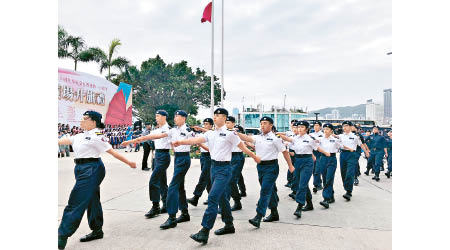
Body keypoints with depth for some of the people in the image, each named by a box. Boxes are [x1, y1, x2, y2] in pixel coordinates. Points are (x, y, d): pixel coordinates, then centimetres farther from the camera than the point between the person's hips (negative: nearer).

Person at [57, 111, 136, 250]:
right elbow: (63, 141, 14)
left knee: (76, 202, -6)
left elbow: (112, 152, -9)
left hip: (91, 170, -8)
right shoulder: (81, 136, 15)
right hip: (82, 169, 8)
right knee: (91, 200, 16)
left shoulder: (96, 136, -10)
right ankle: (97, 231, 28)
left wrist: (128, 163, -7)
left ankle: (62, 237, 3)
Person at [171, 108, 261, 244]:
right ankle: (229, 225, 32)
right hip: (214, 166, 7)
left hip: (224, 169, -7)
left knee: (213, 197, -14)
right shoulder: (210, 133, 8)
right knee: (222, 197, 16)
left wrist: (254, 157, 10)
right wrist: (181, 142, -20)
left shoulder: (230, 133, -8)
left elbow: (243, 147, 0)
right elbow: (197, 140, -5)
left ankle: (205, 232, -11)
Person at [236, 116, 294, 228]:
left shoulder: (275, 138, -6)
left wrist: (290, 165, 4)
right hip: (260, 166, 6)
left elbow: (285, 151, -1)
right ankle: (274, 214, 32)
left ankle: (258, 217, -12)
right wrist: (236, 133, -24)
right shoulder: (258, 137, 8)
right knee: (270, 191, 17)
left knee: (265, 191, -11)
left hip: (271, 167, -6)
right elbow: (247, 138, -7)